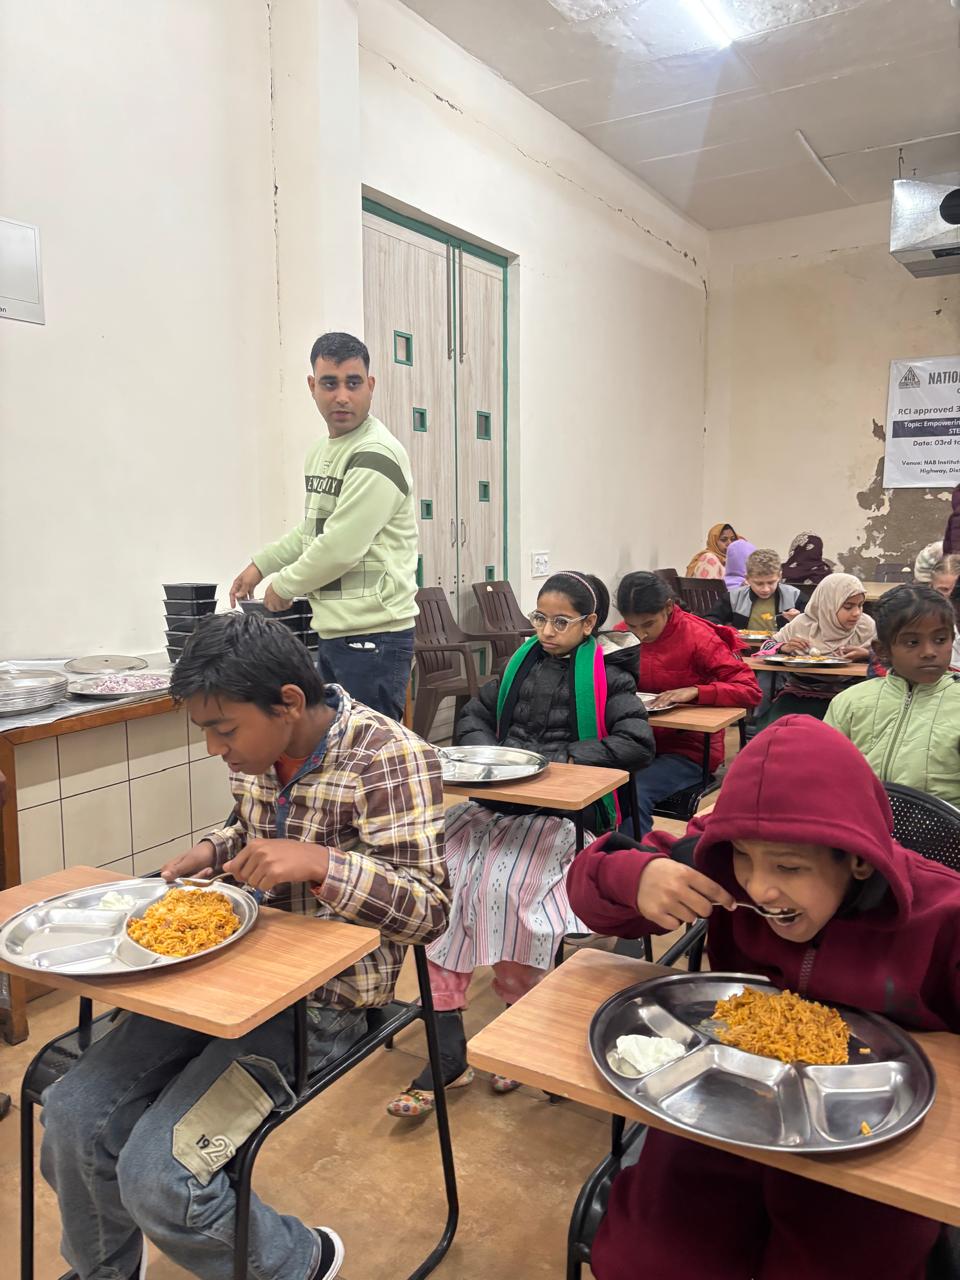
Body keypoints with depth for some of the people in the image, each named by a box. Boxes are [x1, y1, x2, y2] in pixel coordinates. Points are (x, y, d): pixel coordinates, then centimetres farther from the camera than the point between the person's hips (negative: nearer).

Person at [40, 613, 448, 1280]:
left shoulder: (389, 757, -20)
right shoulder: (261, 749, 2)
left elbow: (429, 910, -20)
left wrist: (319, 863, -33)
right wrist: (213, 852, 1)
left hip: (322, 998, -7)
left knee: (158, 1177, -15)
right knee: (73, 1116, -3)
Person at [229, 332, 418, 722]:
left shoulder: (377, 455, -15)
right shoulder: (320, 452, 15)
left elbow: (340, 548, -20)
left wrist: (283, 586, -5)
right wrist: (260, 565, 20)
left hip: (372, 636, -9)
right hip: (332, 633, 9)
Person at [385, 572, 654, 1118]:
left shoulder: (606, 677, 4)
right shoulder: (522, 663, 18)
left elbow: (639, 743, -8)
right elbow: (475, 715, 24)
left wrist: (559, 759, -13)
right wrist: (486, 753, 1)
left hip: (559, 810, -5)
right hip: (494, 801, 5)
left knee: (502, 887, -31)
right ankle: (448, 1048, -16)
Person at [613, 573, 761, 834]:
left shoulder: (699, 637, -10)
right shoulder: (622, 635, 1)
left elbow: (751, 691, -14)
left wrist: (695, 691, -27)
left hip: (687, 751, -4)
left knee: (633, 791, -31)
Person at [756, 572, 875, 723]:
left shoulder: (866, 626, 0)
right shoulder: (804, 624, 0)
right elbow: (767, 647, 9)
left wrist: (867, 655, -14)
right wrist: (784, 648, -14)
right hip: (798, 693, 0)